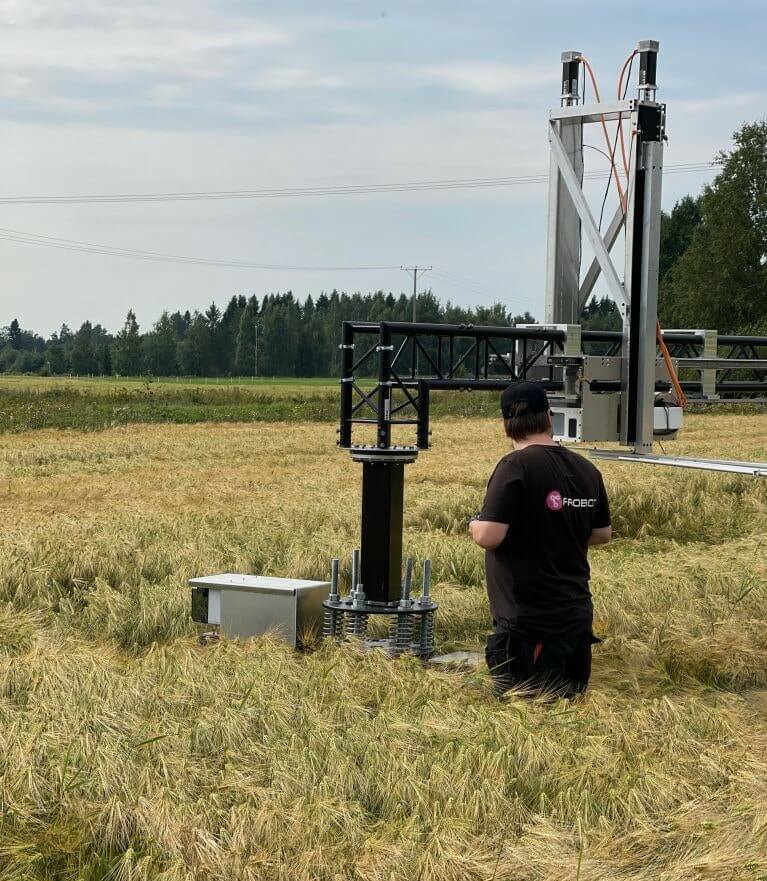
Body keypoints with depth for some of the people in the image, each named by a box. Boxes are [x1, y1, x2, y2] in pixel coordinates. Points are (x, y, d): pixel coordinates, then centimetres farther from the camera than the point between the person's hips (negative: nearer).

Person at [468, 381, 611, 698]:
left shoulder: (516, 466, -16)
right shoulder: (586, 469, 5)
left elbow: (489, 536, -21)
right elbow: (603, 534, 16)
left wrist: (475, 525, 1)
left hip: (527, 619, -7)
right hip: (576, 614, 7)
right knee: (572, 695, 22)